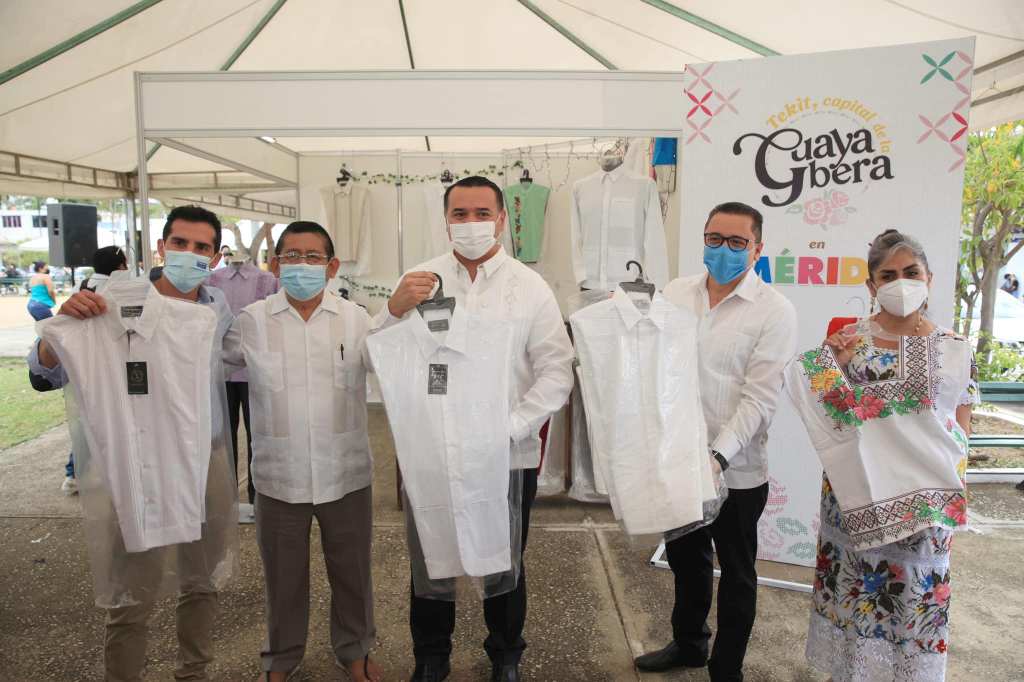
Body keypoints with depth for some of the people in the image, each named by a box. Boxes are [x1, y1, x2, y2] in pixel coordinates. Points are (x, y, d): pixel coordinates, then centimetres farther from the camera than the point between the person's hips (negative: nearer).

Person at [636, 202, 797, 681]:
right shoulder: (675, 293, 2)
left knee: (736, 574, 14)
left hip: (735, 470, -4)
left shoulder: (774, 311, -11)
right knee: (685, 558, 23)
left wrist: (718, 456, -24)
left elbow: (760, 397, -15)